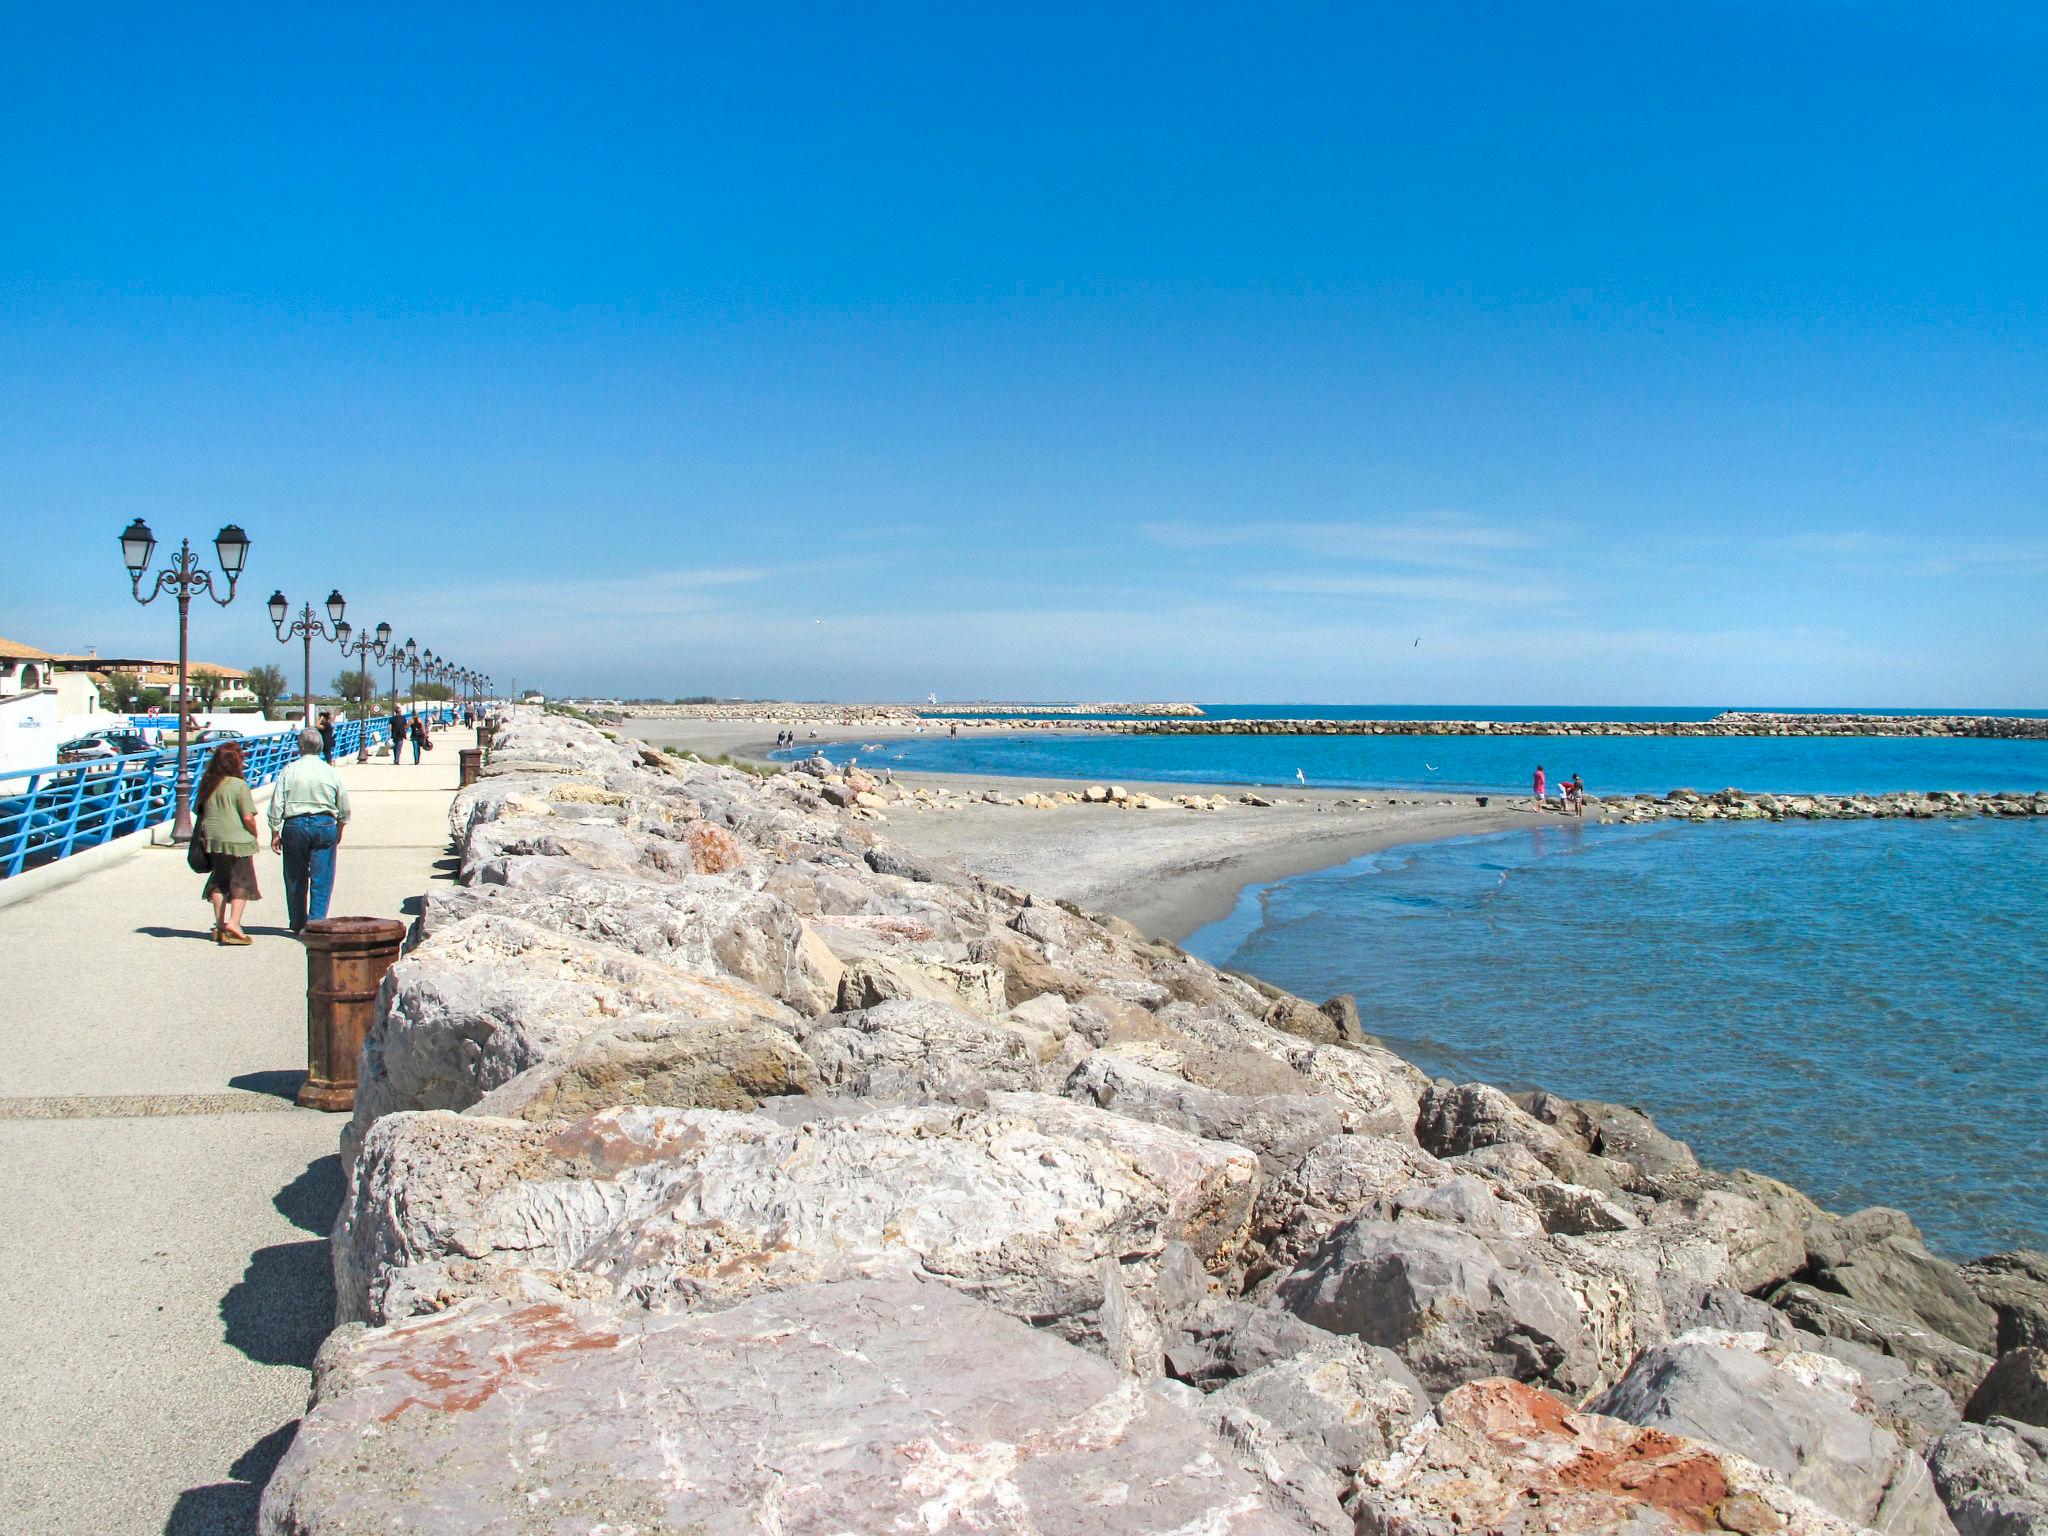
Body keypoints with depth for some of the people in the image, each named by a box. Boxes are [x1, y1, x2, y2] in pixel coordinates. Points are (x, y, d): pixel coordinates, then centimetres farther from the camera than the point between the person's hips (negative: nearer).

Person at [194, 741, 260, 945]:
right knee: (242, 882, 2)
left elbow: (198, 811, 13)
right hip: (237, 840, -6)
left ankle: (219, 925, 16)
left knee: (219, 881, 15)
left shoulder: (207, 784, 6)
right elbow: (248, 817, -15)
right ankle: (233, 922, -11)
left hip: (212, 839, 6)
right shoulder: (238, 785, -13)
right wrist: (254, 834, 2)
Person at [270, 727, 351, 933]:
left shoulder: (289, 771, -3)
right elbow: (344, 806, 6)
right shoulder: (330, 771, -1)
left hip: (294, 825, 1)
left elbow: (276, 805, -3)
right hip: (325, 825, 0)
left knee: (295, 878, 13)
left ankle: (298, 924, 22)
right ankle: (316, 923, -6)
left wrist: (275, 833, 5)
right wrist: (339, 830, 20)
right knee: (322, 879, 1)